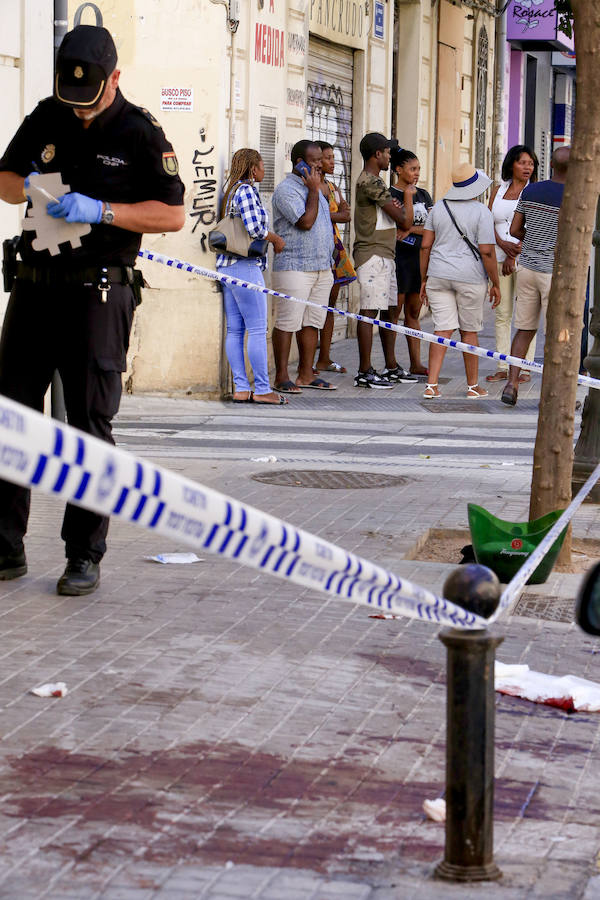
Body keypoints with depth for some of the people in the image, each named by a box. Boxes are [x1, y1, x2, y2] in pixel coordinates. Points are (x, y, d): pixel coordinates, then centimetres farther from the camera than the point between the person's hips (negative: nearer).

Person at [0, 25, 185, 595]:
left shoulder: (139, 132, -5)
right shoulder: (46, 118, 9)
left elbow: (173, 215, -7)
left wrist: (99, 210, -17)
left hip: (98, 293, -5)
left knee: (90, 425, -2)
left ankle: (85, 556, 4)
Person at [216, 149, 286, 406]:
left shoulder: (232, 191, 17)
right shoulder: (247, 190, -10)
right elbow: (254, 228, -19)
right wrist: (276, 239, -3)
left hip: (226, 266, 9)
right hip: (246, 266, -9)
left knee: (235, 330, 7)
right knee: (258, 329, -6)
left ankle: (241, 388, 8)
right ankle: (262, 389, -4)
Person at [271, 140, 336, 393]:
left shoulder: (314, 188, 19)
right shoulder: (286, 190, -10)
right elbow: (305, 222, -20)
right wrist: (314, 190, -12)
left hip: (321, 267, 9)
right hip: (294, 267, -8)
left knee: (312, 323, 8)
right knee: (287, 323, -7)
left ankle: (306, 375, 13)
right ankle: (281, 377, -3)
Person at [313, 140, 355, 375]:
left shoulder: (332, 187, 18)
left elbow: (346, 215, 4)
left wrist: (329, 214, -12)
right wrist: (337, 213, -9)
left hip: (333, 245, 8)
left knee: (330, 304, 8)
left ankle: (324, 358, 13)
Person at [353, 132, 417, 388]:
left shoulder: (370, 181, 20)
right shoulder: (371, 182, -15)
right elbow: (405, 222, -15)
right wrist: (408, 196, 6)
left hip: (385, 256, 11)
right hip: (373, 255, -11)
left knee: (390, 310, 14)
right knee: (370, 312, -10)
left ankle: (391, 367, 21)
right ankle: (364, 372, -9)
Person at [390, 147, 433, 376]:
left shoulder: (423, 195, 14)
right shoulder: (389, 195, -3)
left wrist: (410, 229, -11)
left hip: (419, 257, 6)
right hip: (398, 257, -6)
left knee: (414, 313, 10)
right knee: (394, 312, -4)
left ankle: (416, 364, 12)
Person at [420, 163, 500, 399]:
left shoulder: (439, 207, 6)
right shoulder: (481, 212, -8)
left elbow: (425, 246, 6)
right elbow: (487, 252, -11)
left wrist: (424, 279, 13)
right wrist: (495, 284, -2)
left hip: (439, 275, 3)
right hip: (470, 278, -3)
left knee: (442, 329, 2)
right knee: (469, 331, 8)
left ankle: (432, 385, -8)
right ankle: (473, 386, 17)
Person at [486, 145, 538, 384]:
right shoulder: (499, 189, 12)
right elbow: (490, 222, 5)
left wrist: (513, 256, -13)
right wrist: (503, 244, -12)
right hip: (499, 257, 4)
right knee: (501, 314, 5)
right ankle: (502, 367, 10)